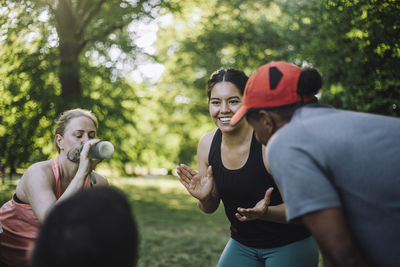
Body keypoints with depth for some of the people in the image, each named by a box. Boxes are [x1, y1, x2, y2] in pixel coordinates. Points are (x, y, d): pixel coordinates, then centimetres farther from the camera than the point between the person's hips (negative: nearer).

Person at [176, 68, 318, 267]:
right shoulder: (207, 144, -8)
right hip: (242, 245, 5)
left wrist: (266, 213, -35)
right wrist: (204, 198, -18)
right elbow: (211, 208, 3)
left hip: (290, 245, -4)